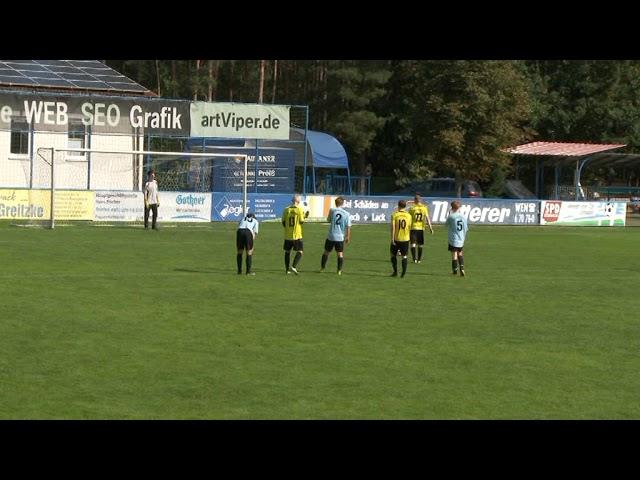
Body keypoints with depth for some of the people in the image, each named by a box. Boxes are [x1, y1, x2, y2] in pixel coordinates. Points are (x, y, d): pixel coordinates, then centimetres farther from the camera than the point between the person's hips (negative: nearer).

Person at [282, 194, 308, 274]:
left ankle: (287, 269, 18)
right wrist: (304, 216, 11)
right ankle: (294, 267, -17)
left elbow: (283, 222, 3)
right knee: (299, 252, 1)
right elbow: (301, 221, -8)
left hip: (287, 235, 4)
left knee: (287, 252, 16)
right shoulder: (299, 209, -10)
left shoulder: (286, 209, 0)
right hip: (297, 235, -4)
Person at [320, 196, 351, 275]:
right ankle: (339, 270, 2)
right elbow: (348, 227, -1)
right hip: (340, 237, 0)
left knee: (326, 252, 14)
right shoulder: (346, 214, -3)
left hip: (331, 236, 0)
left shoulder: (332, 210, -5)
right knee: (340, 254, 8)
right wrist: (348, 237, 8)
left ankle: (322, 268, 21)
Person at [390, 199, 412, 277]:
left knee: (393, 255, 13)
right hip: (405, 239, 2)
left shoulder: (395, 215, -7)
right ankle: (403, 273, -1)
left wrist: (392, 238, -12)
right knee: (404, 256, 7)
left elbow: (393, 227, -13)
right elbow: (409, 228, 7)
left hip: (396, 238, -2)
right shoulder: (408, 215, 1)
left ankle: (395, 271, 9)